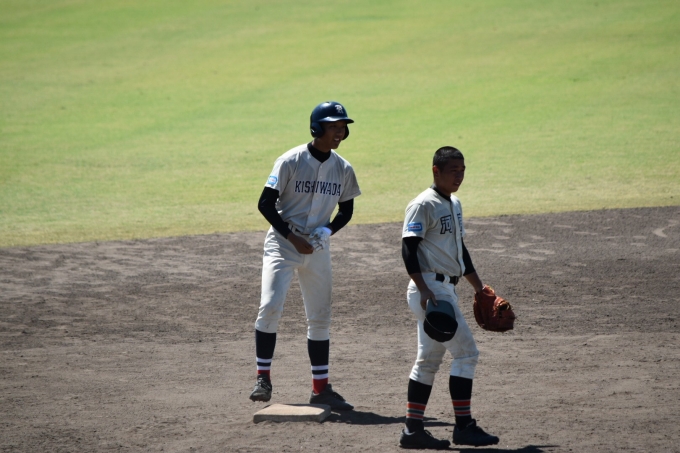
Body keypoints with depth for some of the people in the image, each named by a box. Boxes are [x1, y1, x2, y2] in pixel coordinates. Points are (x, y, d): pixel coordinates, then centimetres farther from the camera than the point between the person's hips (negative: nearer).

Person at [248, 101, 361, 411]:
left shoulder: (343, 169, 1)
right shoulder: (291, 161, -13)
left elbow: (346, 210, 12)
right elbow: (265, 203, -11)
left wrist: (327, 231, -8)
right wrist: (292, 236, -17)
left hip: (317, 249, 5)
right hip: (282, 244, -5)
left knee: (320, 318, 7)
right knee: (270, 307, -18)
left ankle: (321, 389, 15)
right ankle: (263, 378, -8)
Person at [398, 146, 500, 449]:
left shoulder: (454, 204, 17)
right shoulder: (424, 205, -11)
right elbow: (408, 248, -17)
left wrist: (479, 287, 24)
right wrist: (423, 289, -26)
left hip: (445, 289, 10)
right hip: (430, 290, -10)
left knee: (429, 361, 10)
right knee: (466, 352, -11)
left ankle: (413, 429, 14)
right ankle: (464, 427, -8)